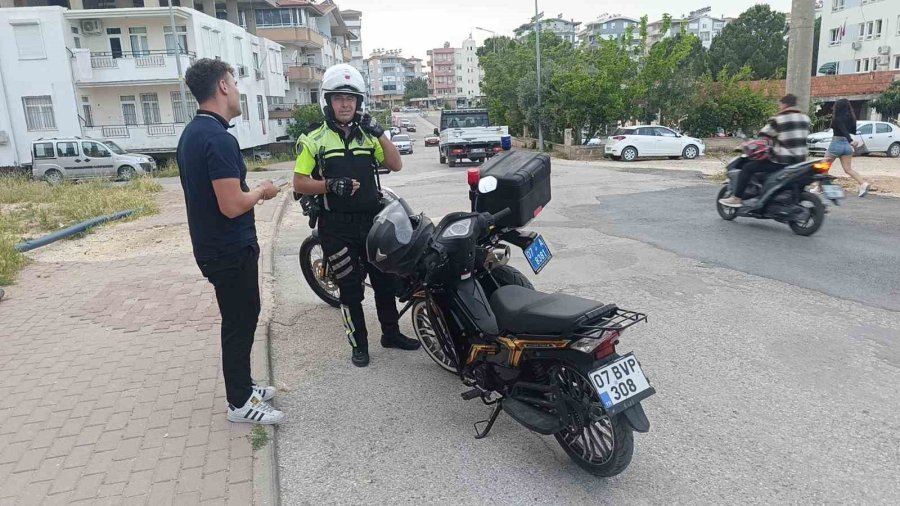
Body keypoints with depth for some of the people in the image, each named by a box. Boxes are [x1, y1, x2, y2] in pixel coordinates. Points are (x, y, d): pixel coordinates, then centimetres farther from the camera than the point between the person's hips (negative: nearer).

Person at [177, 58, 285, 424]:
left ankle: (242, 386, 33)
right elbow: (232, 205, -27)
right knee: (240, 322, 2)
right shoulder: (219, 138, -23)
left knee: (240, 317, 20)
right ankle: (240, 403, 15)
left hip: (212, 246, 10)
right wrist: (262, 192, -10)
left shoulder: (191, 133, 9)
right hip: (231, 250, -10)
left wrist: (250, 191, 15)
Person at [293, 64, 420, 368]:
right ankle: (359, 344, 20)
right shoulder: (314, 141, -2)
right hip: (337, 227, -4)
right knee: (350, 288, 5)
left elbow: (396, 165, 2)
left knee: (385, 280, 14)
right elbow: (299, 184, -6)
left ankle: (391, 333, 32)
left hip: (372, 220, 4)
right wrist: (330, 185, -21)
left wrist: (380, 134, -9)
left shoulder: (367, 135, 11)